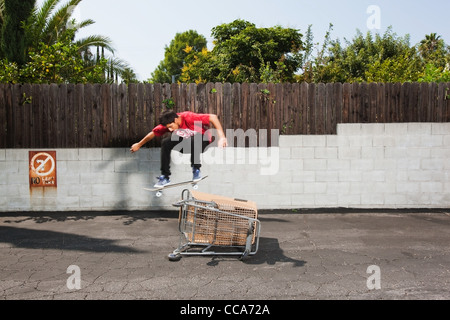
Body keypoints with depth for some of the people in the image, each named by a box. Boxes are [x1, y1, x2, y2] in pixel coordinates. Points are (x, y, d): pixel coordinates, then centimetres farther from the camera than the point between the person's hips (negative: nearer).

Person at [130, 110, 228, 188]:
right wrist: (139, 145, 7)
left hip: (202, 137, -5)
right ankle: (165, 177, -8)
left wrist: (221, 137, -40)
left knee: (192, 142, -39)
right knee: (165, 142, -17)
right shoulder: (168, 124, -16)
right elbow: (153, 133, -2)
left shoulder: (189, 117, -33)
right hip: (185, 139, 5)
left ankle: (196, 170, -15)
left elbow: (213, 117, -34)